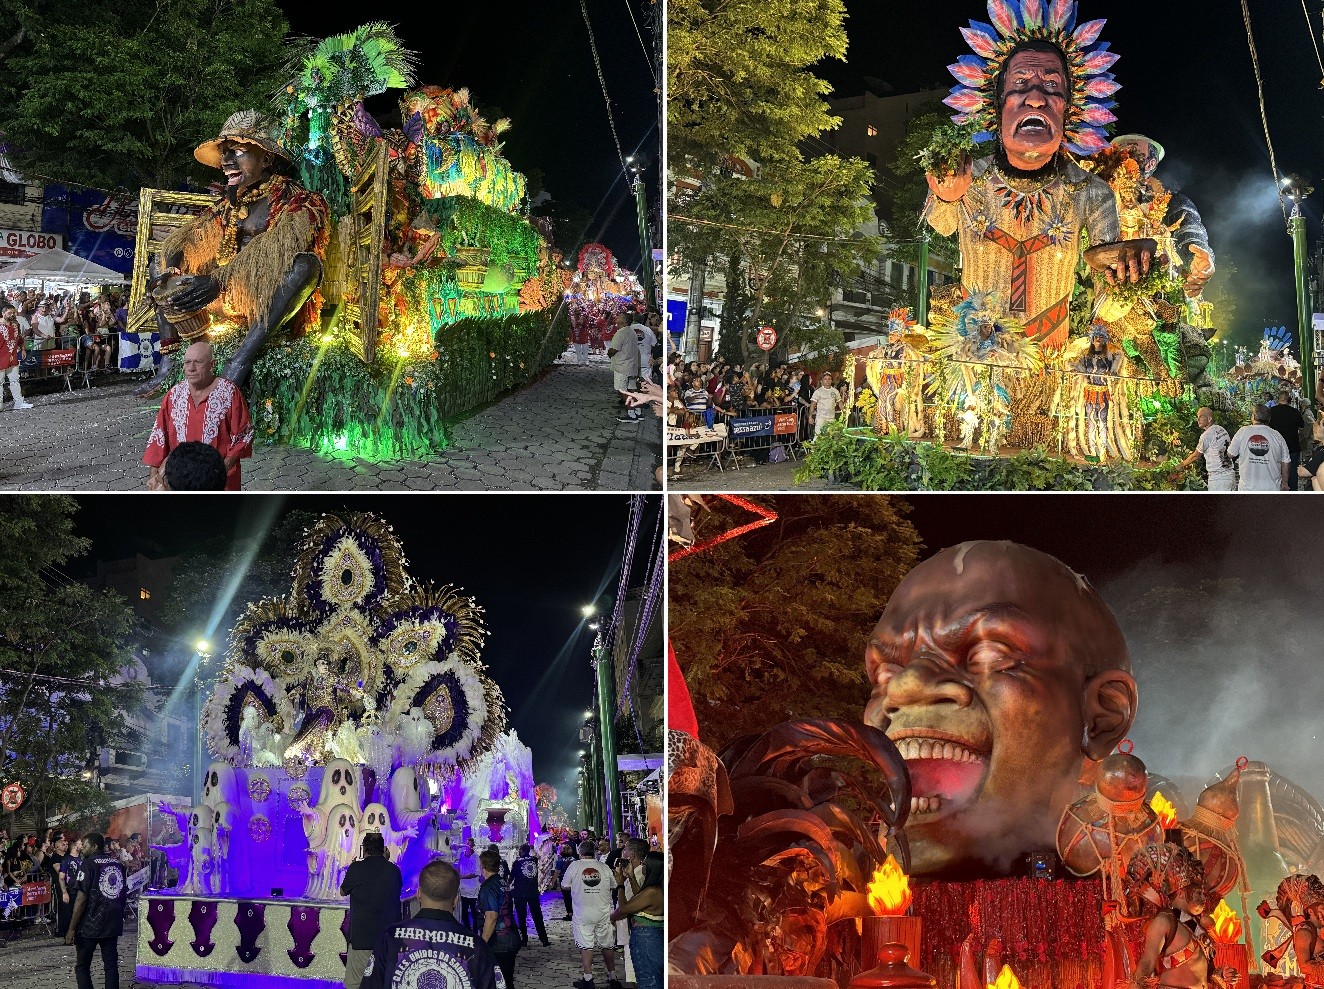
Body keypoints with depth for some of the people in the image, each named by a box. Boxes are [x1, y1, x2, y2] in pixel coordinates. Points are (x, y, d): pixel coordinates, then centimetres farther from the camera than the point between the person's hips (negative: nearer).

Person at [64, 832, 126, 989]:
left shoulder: (88, 864, -9)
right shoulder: (118, 864, 8)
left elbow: (81, 899, -14)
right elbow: (124, 894, 15)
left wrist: (71, 929, -11)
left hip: (90, 925, -5)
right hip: (113, 925, 5)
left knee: (82, 967, 6)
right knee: (111, 965, 8)